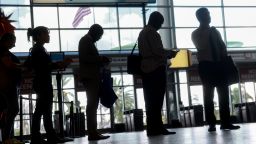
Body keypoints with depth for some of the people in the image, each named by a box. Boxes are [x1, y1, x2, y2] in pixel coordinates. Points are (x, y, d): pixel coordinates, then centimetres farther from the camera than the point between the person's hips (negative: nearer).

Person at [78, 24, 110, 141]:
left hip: (92, 76, 10)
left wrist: (100, 61, 13)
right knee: (92, 104, -12)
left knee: (93, 104, 9)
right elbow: (84, 57, -19)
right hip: (90, 77, -10)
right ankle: (92, 133, -12)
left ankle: (93, 132, 10)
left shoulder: (88, 41, 23)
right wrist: (100, 59, -15)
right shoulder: (86, 40, -6)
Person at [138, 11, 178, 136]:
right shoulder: (152, 32, -10)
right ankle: (156, 128, -7)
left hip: (146, 69, 9)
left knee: (150, 100, 9)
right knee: (157, 100, -8)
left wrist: (166, 54, 21)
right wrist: (170, 53, 0)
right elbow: (158, 51, -17)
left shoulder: (142, 33, 20)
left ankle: (152, 128, 11)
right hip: (156, 69, -9)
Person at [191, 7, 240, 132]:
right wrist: (208, 34, -10)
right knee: (209, 95, -1)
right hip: (206, 66, -4)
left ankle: (225, 122, 8)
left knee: (223, 93, 2)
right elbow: (201, 47, -14)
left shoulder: (215, 31, 16)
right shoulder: (196, 34, 2)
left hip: (219, 64, 5)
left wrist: (225, 60, 1)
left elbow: (223, 46, 14)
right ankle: (211, 124, 2)